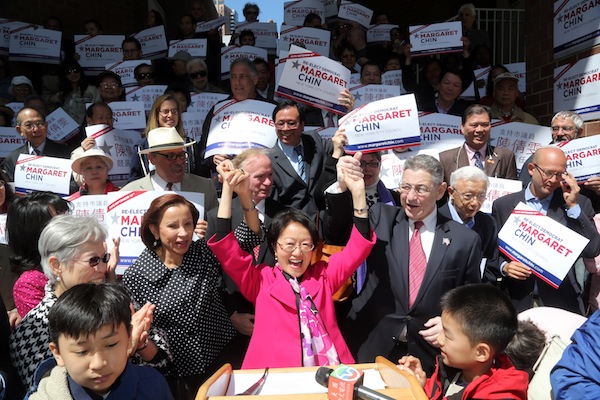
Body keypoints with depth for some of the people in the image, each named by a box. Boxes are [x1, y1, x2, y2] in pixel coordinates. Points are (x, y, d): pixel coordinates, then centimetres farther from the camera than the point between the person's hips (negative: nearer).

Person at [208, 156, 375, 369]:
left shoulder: (323, 275, 15)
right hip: (275, 375, -2)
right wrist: (228, 190, -8)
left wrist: (358, 193, -3)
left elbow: (358, 247, 9)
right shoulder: (260, 280, 8)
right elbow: (225, 248, -1)